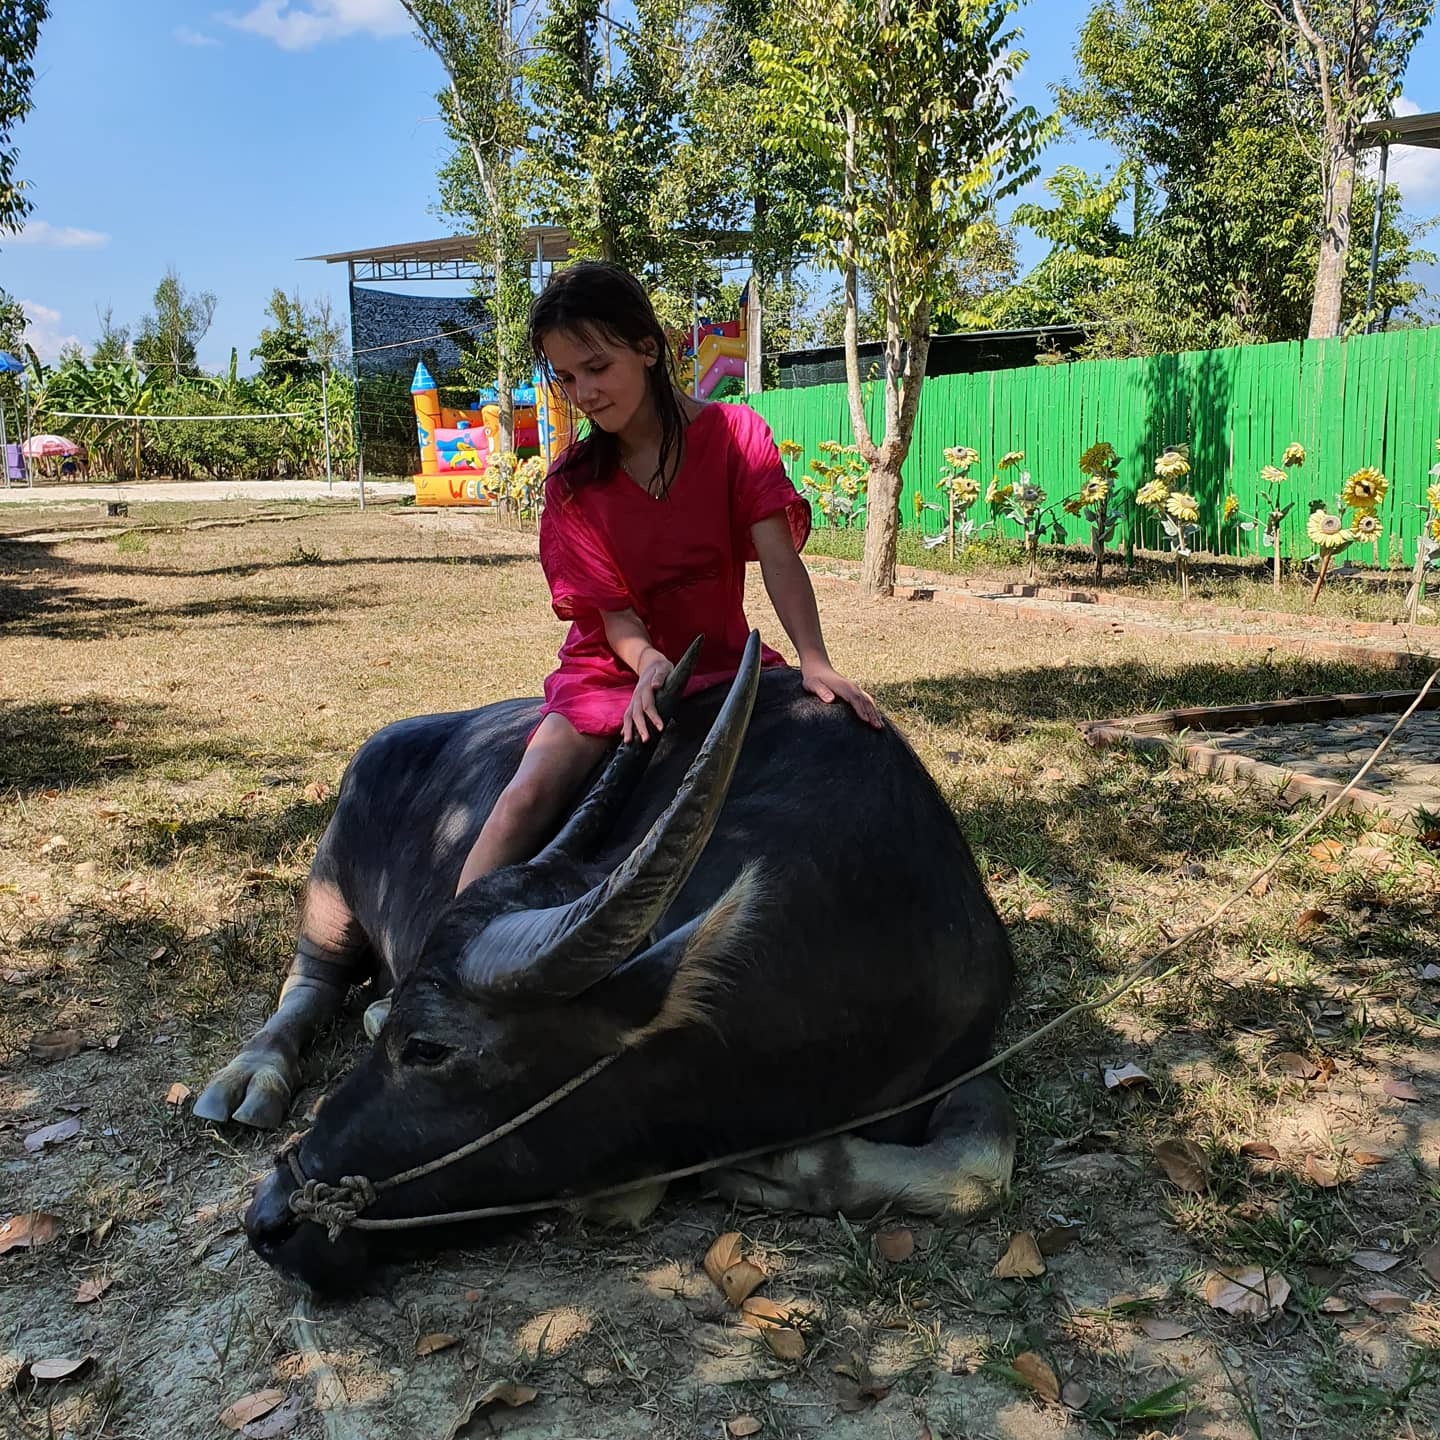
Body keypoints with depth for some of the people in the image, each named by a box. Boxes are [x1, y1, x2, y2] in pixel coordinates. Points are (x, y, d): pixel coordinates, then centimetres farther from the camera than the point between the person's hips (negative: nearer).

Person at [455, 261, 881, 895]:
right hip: (616, 668, 0)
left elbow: (778, 555, -16)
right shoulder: (572, 484, -1)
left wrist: (815, 662, -31)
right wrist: (649, 662, -31)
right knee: (529, 794, -25)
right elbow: (613, 610, -7)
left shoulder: (733, 433, -4)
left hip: (721, 660, 1)